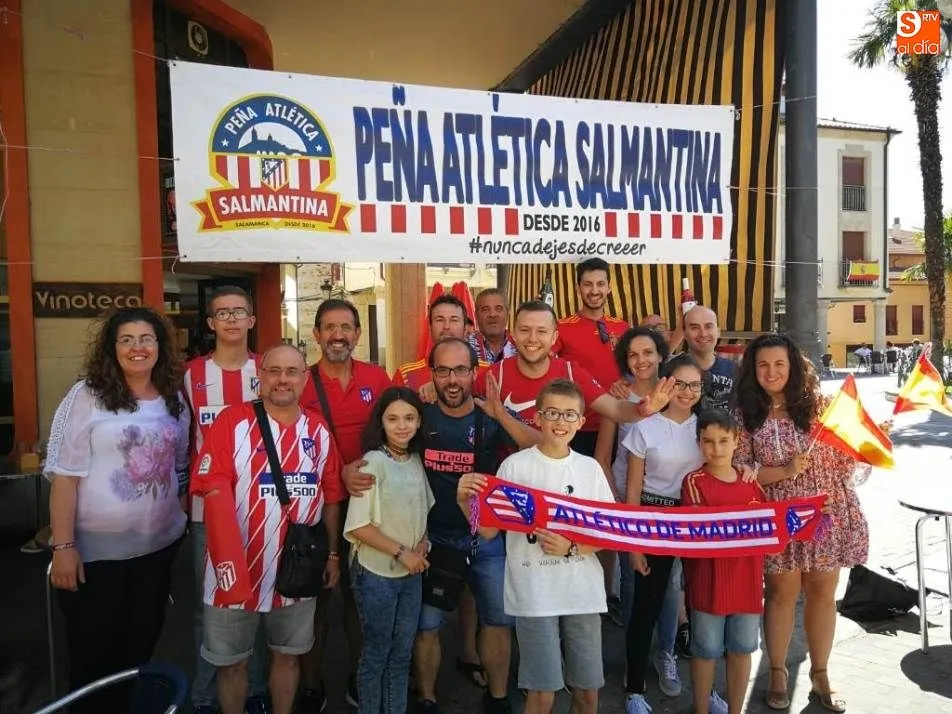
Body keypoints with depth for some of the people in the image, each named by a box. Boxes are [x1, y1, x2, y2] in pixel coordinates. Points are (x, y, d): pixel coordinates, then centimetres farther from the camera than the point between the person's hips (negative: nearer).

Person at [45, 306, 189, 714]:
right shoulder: (87, 395, -11)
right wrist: (63, 545, -16)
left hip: (160, 544, 5)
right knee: (93, 654, 10)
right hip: (96, 550, -4)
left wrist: (181, 517, 12)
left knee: (141, 643, 19)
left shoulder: (174, 398, 4)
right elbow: (63, 474, -13)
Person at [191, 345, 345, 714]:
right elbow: (214, 491, -16)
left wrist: (332, 554, 10)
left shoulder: (319, 430, 2)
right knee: (231, 662, 15)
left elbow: (331, 498, 9)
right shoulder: (232, 421, -9)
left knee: (287, 655, 20)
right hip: (238, 569, -3)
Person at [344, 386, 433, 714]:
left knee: (402, 652, 17)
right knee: (376, 654, 10)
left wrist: (423, 544, -5)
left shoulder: (417, 461, 2)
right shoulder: (374, 462, -17)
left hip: (412, 573, 6)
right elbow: (357, 526, -19)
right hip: (376, 574, -6)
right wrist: (401, 553, -16)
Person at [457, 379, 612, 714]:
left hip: (583, 593, 3)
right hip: (534, 594, -3)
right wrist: (466, 503, -21)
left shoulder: (590, 468, 2)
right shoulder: (515, 466, -6)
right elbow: (489, 530, -3)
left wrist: (572, 547, -14)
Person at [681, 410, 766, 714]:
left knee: (742, 649, 16)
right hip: (709, 582, -4)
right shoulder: (694, 482, -9)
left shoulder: (751, 480, 6)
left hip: (748, 581, 4)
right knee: (707, 650, 9)